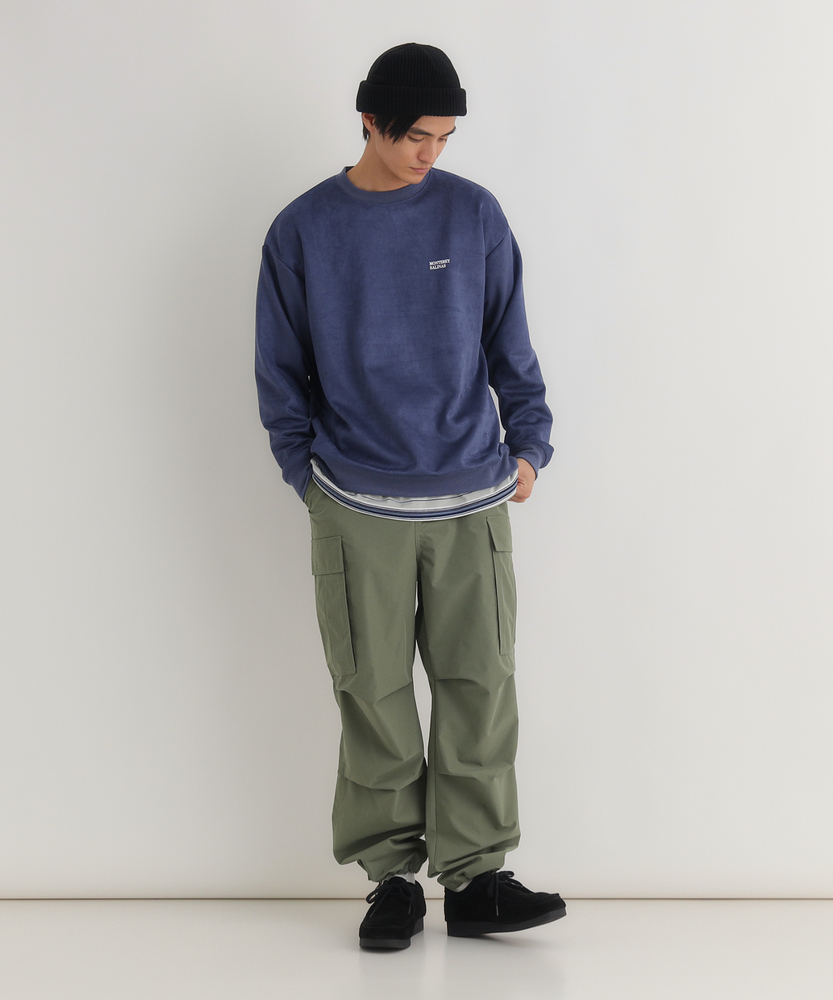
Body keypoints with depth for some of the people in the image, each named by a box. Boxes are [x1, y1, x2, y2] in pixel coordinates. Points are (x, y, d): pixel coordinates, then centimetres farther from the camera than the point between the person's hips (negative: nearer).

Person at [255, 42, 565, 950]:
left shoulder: (475, 216, 5)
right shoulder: (303, 230, 3)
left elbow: (510, 345, 11)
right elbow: (281, 369, 9)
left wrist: (529, 443, 3)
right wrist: (306, 469, 3)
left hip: (472, 500, 1)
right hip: (356, 509, -1)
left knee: (480, 687, 0)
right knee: (374, 696, 2)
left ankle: (474, 876, 9)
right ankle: (391, 875, 13)